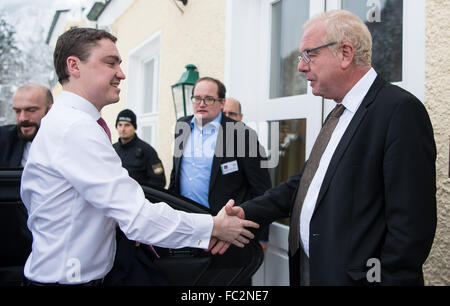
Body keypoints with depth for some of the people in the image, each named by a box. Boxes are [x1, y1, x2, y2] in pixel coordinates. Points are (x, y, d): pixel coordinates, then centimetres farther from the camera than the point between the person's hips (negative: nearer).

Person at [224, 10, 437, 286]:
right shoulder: (340, 114, 11)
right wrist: (248, 213, 0)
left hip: (354, 274, -8)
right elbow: (306, 182, 10)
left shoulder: (400, 110, -17)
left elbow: (412, 223, -20)